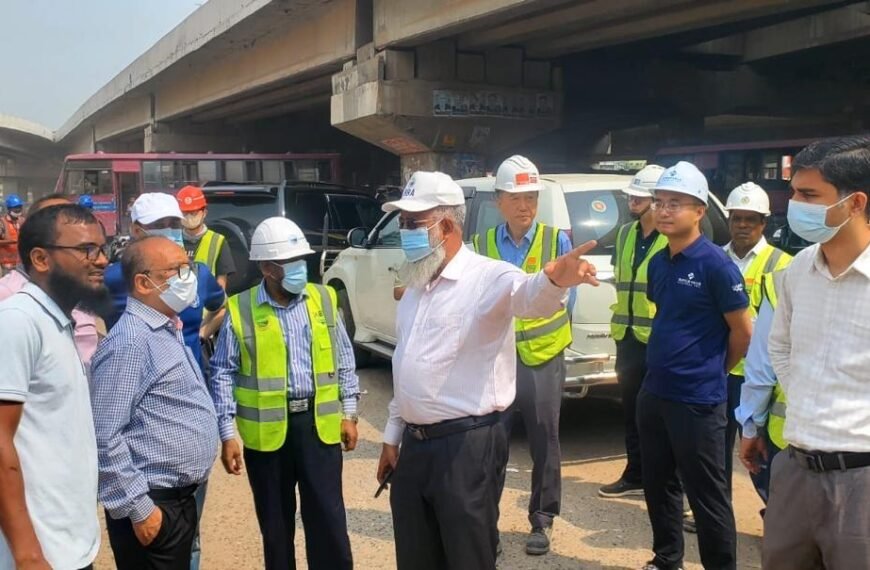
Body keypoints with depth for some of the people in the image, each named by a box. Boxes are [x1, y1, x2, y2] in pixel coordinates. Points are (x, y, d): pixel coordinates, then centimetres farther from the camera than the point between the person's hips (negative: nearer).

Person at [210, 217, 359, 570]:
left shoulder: (324, 300, 3)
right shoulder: (240, 310, -5)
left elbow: (344, 361, 11)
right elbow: (224, 374, -2)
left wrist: (349, 412, 8)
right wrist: (227, 434, -6)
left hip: (319, 422, 1)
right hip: (266, 430, -1)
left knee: (328, 520, 3)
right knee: (275, 523, 12)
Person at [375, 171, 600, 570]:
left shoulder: (486, 276, -13)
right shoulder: (416, 287, 14)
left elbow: (528, 296, -36)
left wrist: (554, 280, -60)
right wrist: (393, 436, 21)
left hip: (468, 448, -8)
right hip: (415, 445, 8)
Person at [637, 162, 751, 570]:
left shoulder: (715, 264, -14)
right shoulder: (658, 263, 7)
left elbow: (743, 331, -9)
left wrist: (712, 372, 4)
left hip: (698, 400, -7)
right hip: (653, 392, 8)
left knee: (707, 495, 4)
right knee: (658, 484, 18)